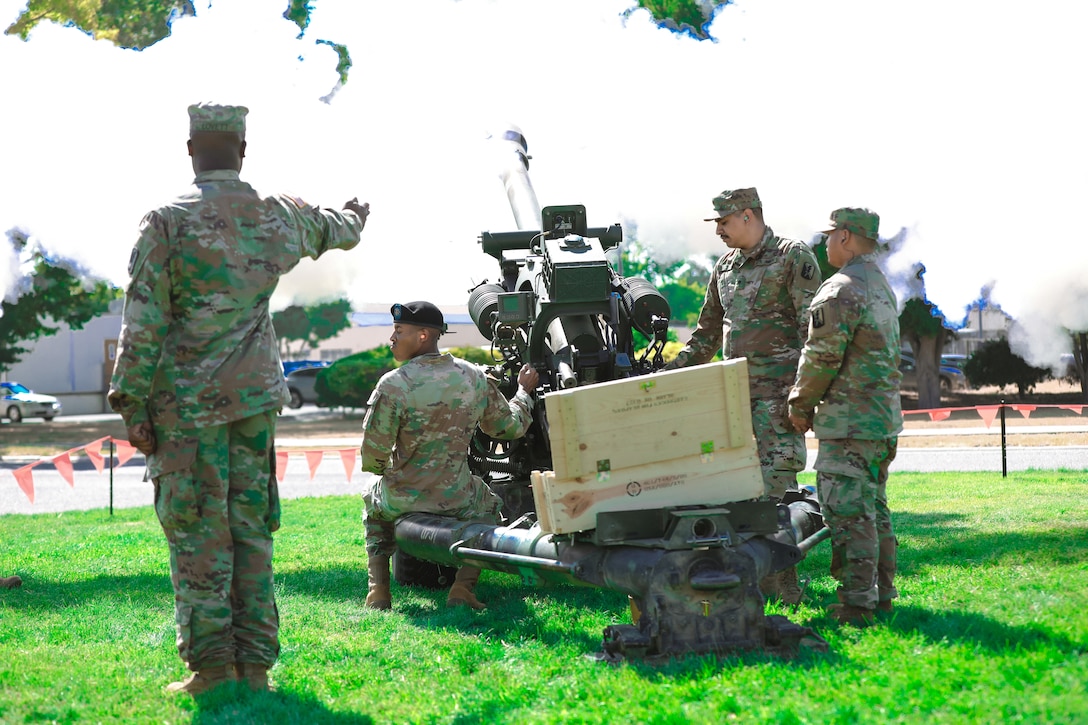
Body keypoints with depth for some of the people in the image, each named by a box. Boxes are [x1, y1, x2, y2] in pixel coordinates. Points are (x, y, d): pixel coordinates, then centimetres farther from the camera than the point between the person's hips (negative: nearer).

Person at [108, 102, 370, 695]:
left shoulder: (166, 222, -9)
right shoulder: (281, 217, 5)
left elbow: (144, 324, -11)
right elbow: (335, 229, 29)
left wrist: (133, 406, -6)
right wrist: (355, 216, 53)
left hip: (189, 399, -4)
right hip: (255, 395, 4)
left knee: (197, 530, 0)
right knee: (251, 528, 9)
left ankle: (211, 661, 0)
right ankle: (255, 663, 10)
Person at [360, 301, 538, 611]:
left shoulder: (393, 385, -19)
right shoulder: (475, 377, -6)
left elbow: (372, 456, -14)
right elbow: (510, 427, 9)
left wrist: (384, 470, 11)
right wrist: (524, 392, 29)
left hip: (401, 500, -1)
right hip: (457, 500, 2)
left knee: (373, 501, 34)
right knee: (489, 505, 34)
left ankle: (378, 589, 18)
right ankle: (463, 586, 11)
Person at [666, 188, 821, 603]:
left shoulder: (793, 257, -4)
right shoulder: (725, 266, 17)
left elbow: (812, 327, -9)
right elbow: (707, 331, 25)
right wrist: (673, 373, 18)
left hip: (777, 386, -7)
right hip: (734, 386, 7)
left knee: (777, 476, -9)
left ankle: (781, 580, -5)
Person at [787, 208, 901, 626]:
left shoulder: (841, 291, -16)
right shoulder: (882, 287, 17)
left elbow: (821, 357, -17)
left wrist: (800, 404, -2)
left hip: (850, 420, -10)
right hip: (884, 417, 10)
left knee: (847, 513, -8)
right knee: (874, 510, 16)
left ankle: (857, 604, -9)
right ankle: (882, 595, 20)